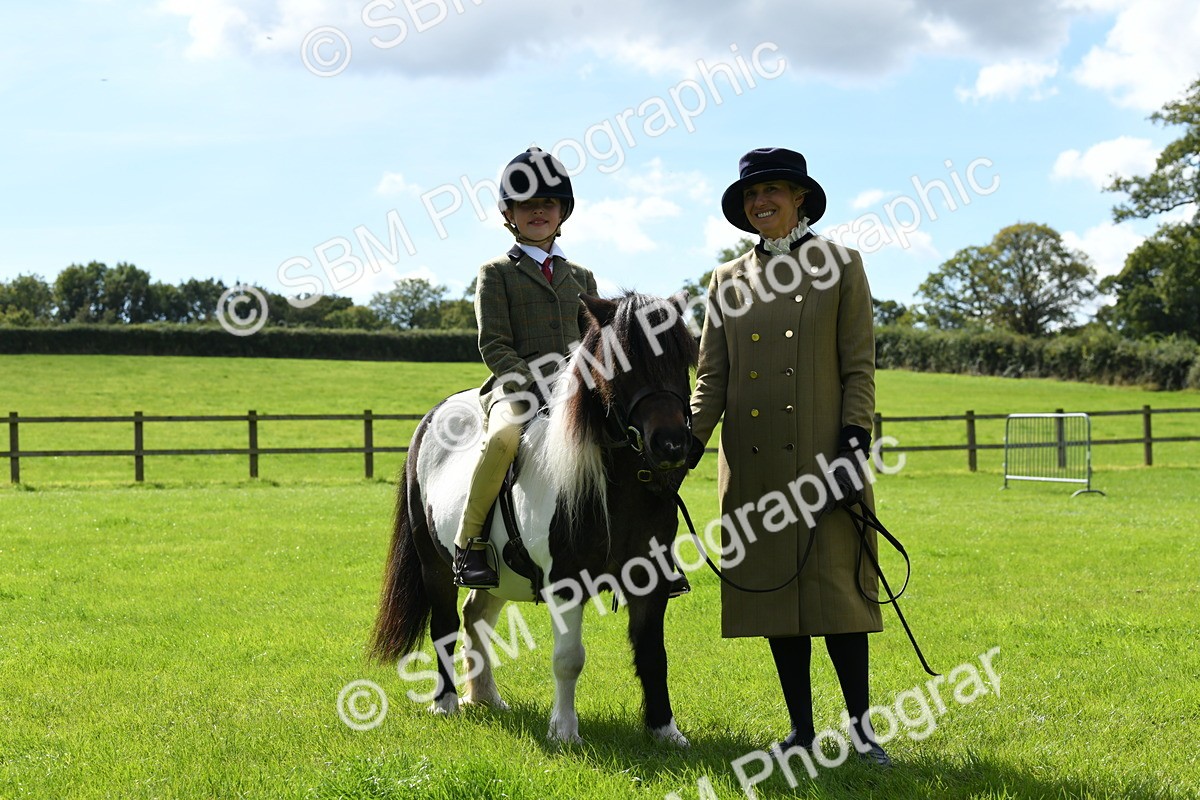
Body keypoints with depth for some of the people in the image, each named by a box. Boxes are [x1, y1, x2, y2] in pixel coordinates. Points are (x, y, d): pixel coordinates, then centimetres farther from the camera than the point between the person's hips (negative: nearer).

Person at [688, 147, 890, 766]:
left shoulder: (839, 266, 4)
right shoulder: (728, 281, 12)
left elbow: (859, 367, -1)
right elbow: (711, 376, 8)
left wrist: (854, 442, -11)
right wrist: (692, 439, -8)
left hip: (822, 456, -3)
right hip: (753, 463, 3)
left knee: (834, 585, -6)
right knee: (773, 588, 5)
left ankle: (861, 726, 3)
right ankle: (801, 729, 13)